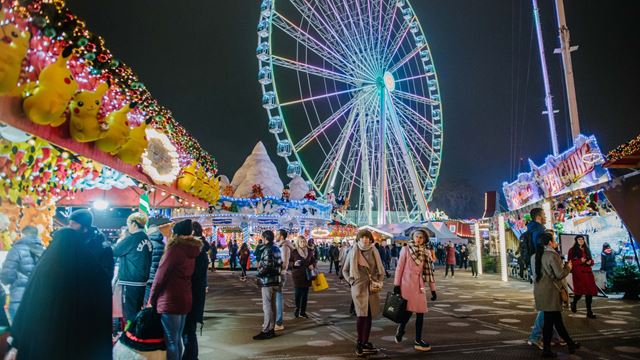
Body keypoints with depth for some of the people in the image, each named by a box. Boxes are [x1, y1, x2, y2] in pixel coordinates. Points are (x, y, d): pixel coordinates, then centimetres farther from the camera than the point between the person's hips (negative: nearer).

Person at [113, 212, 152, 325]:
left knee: (129, 313, 0)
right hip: (142, 281, 7)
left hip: (130, 281, -7)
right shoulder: (147, 240, 8)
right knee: (137, 311, 15)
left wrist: (120, 241, 12)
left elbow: (115, 251, -3)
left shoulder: (131, 238, -14)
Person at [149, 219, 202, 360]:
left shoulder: (174, 249, -11)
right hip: (185, 299, 7)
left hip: (170, 301, -7)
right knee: (177, 339, 15)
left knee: (171, 341, -1)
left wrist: (151, 299, 0)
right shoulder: (191, 250, 10)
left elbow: (160, 276, -9)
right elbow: (186, 275, 9)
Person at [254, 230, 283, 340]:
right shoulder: (276, 249, 11)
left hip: (267, 281, -9)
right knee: (272, 305, 15)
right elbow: (279, 264, 15)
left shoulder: (268, 250, -17)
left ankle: (266, 331, 0)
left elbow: (265, 266, -22)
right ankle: (271, 329, 23)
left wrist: (259, 272, -3)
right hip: (275, 280, 9)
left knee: (267, 306, -4)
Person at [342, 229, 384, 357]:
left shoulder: (374, 252, 5)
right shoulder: (353, 252, -2)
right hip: (359, 288, -3)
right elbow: (345, 270, 7)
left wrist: (379, 282, 2)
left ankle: (365, 342, 18)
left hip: (372, 288, 3)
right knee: (362, 315, -8)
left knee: (369, 316, 7)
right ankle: (360, 343, 6)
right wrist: (351, 281, -3)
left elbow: (381, 270, 15)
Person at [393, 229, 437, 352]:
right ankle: (400, 330, 26)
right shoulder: (406, 250, -5)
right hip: (407, 284, -4)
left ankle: (418, 340, 16)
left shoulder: (427, 253, 6)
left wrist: (433, 290, 7)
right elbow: (399, 268, -5)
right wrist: (396, 285, -8)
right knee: (408, 311, -3)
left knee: (420, 313, 4)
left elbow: (429, 271, 8)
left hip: (420, 286, 4)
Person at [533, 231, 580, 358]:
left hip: (540, 289, 8)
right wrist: (568, 267, 3)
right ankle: (546, 350, 11)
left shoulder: (539, 255, 10)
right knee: (550, 320, 1)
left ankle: (570, 344, 26)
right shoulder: (552, 255, -15)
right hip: (550, 291, -8)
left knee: (557, 318, 16)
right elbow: (560, 274, -15)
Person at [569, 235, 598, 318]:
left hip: (588, 273, 5)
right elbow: (570, 262, -5)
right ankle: (574, 303, 23)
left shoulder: (586, 250, 18)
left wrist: (590, 262, -2)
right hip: (578, 273, -5)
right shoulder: (572, 250, 0)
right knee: (580, 292, -8)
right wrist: (580, 261, -17)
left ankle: (589, 312, 8)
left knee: (590, 292, 1)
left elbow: (591, 260, 21)